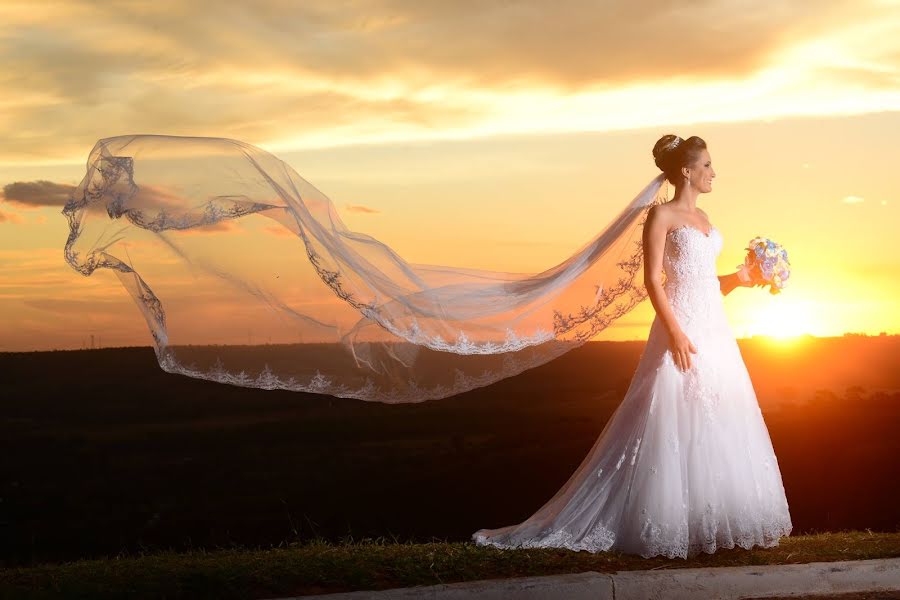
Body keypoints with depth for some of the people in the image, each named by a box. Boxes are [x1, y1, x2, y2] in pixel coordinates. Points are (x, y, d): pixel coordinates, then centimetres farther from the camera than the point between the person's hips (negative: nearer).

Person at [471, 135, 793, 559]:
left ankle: (708, 524, 15)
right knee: (672, 428, -8)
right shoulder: (661, 215, -6)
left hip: (715, 330, 9)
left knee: (719, 427, 8)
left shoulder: (702, 218, 17)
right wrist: (676, 331, -21)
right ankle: (664, 527, -1)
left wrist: (738, 279, 5)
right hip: (682, 328, -9)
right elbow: (653, 280, -14)